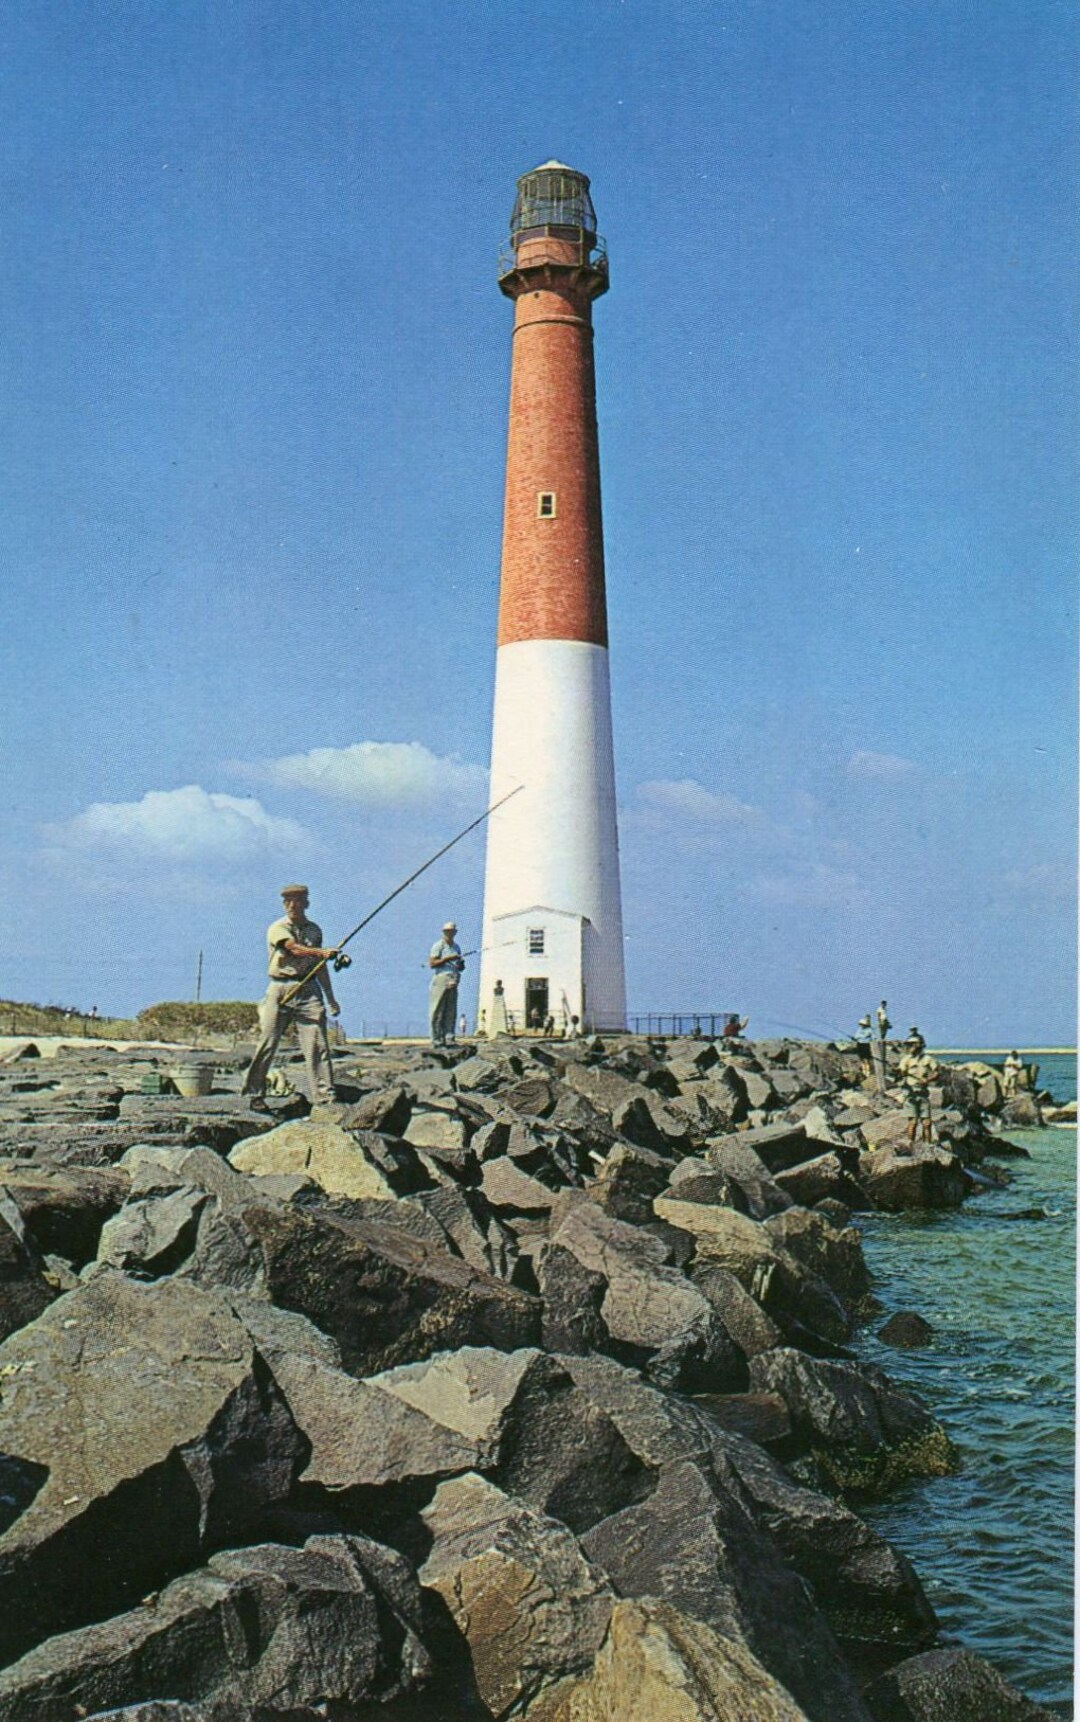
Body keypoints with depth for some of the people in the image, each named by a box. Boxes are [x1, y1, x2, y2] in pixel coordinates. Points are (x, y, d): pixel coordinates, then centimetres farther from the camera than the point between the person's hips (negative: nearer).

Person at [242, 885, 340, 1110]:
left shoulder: (314, 930, 16)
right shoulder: (277, 929, 0)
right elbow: (295, 949, -19)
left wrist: (331, 998, 21)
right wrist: (322, 952, -35)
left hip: (309, 990, 3)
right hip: (281, 989, -3)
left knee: (318, 1044, -7)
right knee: (268, 1043, -2)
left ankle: (325, 1095, -8)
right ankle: (256, 1094, 11)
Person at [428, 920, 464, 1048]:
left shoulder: (456, 947, 21)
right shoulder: (438, 945, 0)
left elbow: (460, 967, 27)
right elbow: (432, 963, -8)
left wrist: (461, 964, 3)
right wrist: (447, 959, -15)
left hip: (452, 983, 7)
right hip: (440, 980, -7)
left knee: (451, 1013, 2)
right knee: (437, 1012, -7)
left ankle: (449, 1038, 2)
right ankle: (437, 1039, -7)